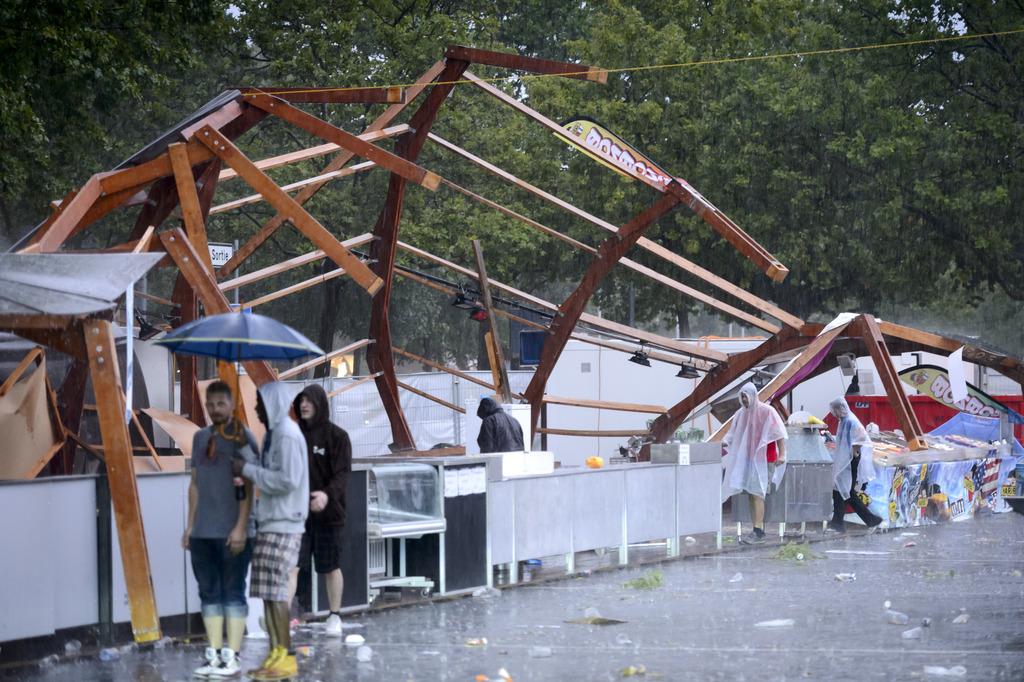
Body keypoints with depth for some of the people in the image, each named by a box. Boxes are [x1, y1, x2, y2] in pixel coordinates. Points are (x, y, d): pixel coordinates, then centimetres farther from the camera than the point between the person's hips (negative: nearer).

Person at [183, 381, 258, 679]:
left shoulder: (243, 437, -5)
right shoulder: (200, 438, 13)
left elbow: (247, 485, -9)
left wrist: (241, 526, -15)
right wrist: (190, 526, 13)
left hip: (232, 532, -6)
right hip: (203, 533, 6)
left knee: (233, 594, -2)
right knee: (209, 594, 7)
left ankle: (232, 658, -2)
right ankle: (214, 655, 10)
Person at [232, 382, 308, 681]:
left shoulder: (288, 436, -14)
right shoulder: (273, 433, 17)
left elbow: (288, 480, -21)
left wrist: (248, 470, -16)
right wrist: (245, 463, 3)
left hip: (283, 525, -10)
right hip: (269, 522, 10)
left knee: (274, 590, -9)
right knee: (267, 591, 9)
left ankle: (285, 657, -6)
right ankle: (276, 654, 12)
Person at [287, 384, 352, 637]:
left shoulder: (337, 436, -4)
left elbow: (342, 474, -12)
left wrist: (328, 494, -31)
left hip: (328, 513, -2)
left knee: (331, 568, 10)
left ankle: (335, 616, 25)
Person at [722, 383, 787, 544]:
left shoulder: (766, 411, -9)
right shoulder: (741, 414, 10)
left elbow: (779, 434, -11)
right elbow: (733, 434, 13)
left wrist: (782, 454, -18)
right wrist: (724, 443, -5)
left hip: (763, 458, -7)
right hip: (746, 458, 7)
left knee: (756, 493, -14)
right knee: (750, 494, 6)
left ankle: (758, 532, -16)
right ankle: (758, 530, 12)